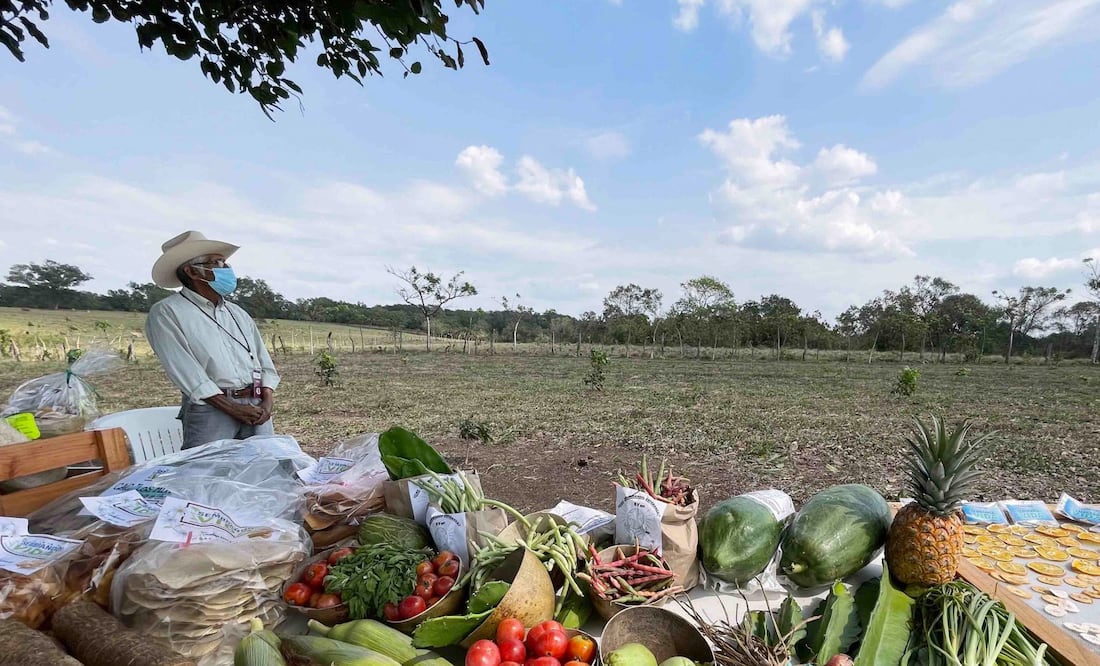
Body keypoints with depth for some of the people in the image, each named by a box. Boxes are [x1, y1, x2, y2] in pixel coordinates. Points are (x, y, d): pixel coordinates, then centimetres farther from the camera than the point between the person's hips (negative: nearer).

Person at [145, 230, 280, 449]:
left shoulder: (238, 313, 19)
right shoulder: (166, 313, 1)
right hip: (211, 407, -5)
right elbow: (185, 371, -9)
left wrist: (268, 401, -3)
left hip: (256, 408, 5)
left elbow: (264, 361, 14)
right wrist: (232, 408, -14)